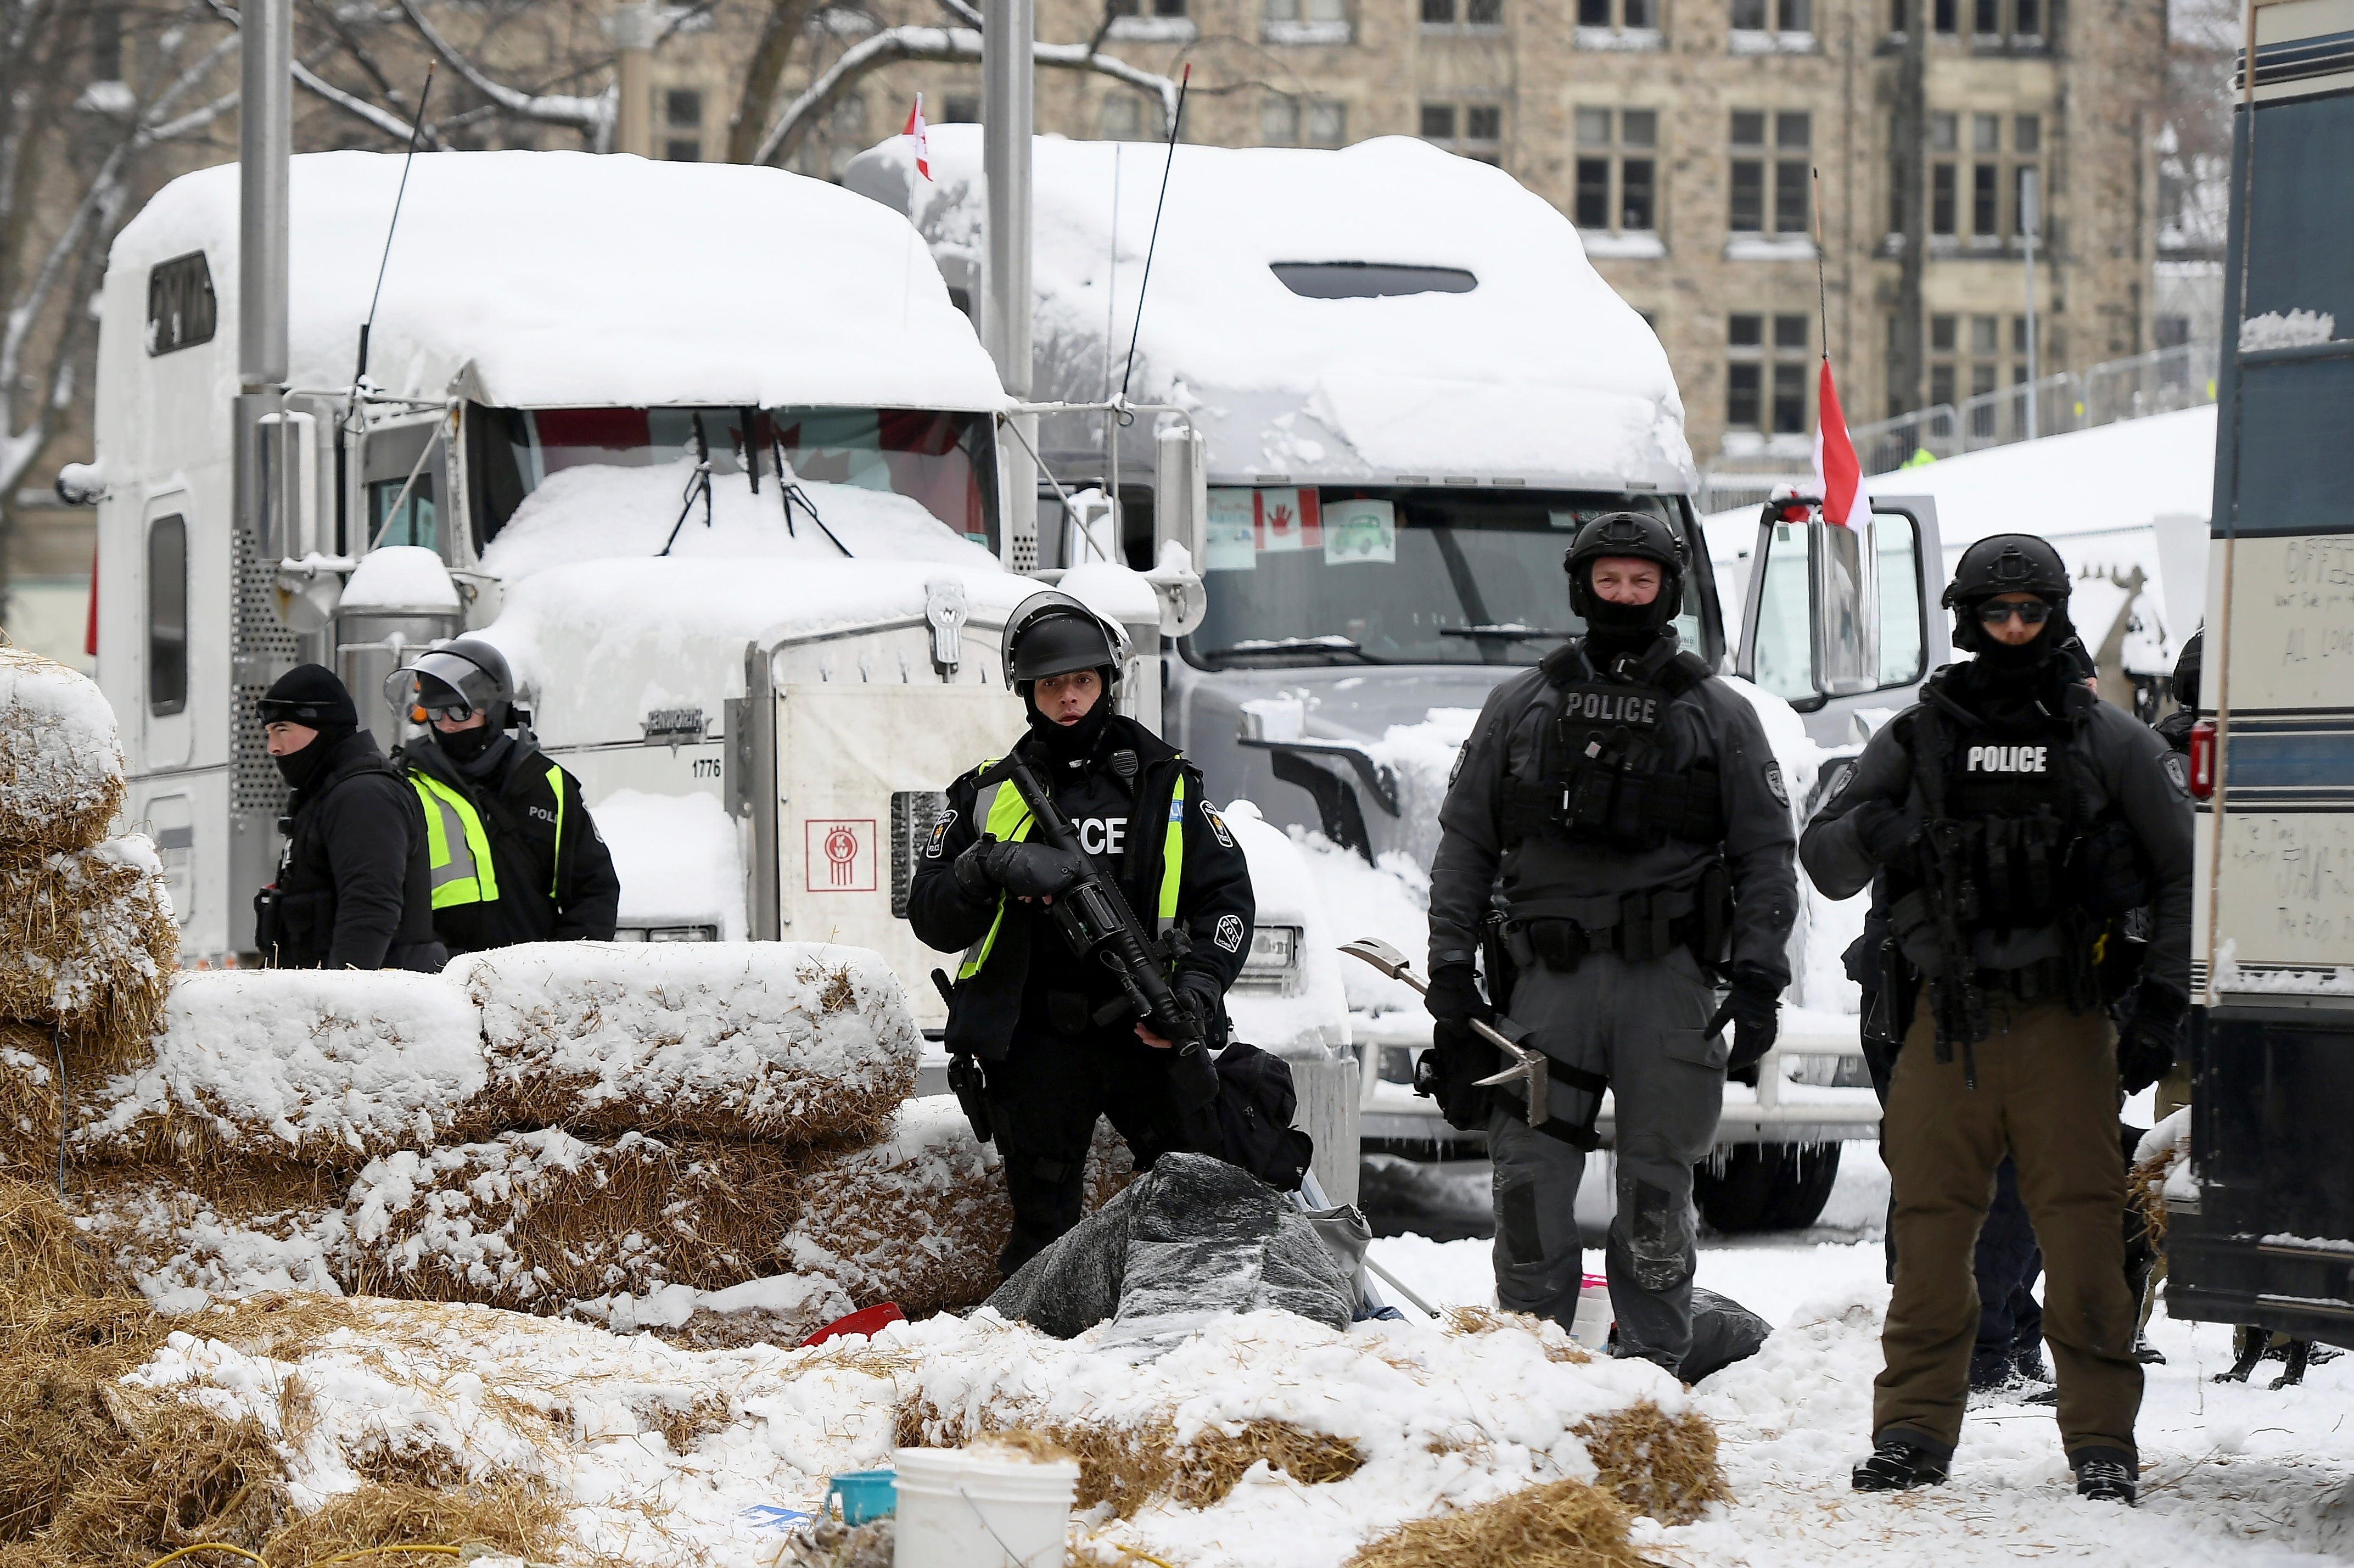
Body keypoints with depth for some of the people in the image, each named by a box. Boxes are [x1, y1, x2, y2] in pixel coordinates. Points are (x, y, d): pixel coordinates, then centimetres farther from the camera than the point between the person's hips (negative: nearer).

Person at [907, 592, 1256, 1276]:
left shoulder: (1165, 784, 11)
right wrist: (992, 868, -14)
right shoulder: (989, 795, 10)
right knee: (1043, 1228, -1)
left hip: (1151, 1037, 0)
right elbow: (931, 917, 6)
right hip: (1035, 1046, 0)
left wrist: (1195, 992, -8)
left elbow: (1226, 893, 9)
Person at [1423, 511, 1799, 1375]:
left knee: (1657, 1189, 2)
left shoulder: (1719, 716, 12)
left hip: (1668, 979, -1)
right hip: (1547, 972, 1)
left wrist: (1760, 981, -2)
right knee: (1530, 1183, -4)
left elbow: (1766, 855, 8)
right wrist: (1451, 970, 6)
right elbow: (1464, 842, 14)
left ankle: (1652, 1368, 8)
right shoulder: (1521, 705, 15)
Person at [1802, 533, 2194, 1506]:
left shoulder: (2109, 742, 9)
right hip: (1945, 1020, 2)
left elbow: (2183, 873, 12)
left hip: (2065, 1022, -2)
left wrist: (2163, 1004, 4)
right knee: (1930, 1230, 0)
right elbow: (1822, 860, 12)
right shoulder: (1919, 738, 12)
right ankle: (1915, 1430, 8)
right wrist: (1871, 833, -11)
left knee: (2084, 1232, -6)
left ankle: (2102, 1438, -1)